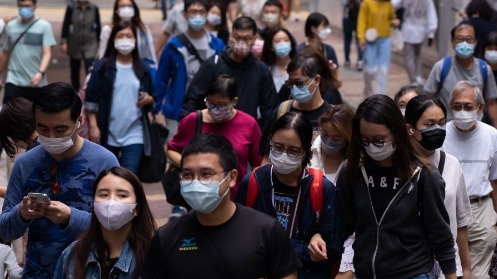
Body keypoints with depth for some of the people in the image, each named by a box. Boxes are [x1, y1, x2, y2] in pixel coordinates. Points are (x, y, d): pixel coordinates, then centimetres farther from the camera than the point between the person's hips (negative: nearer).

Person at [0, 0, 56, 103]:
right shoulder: (10, 26, 5)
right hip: (14, 81, 1)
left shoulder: (44, 26, -4)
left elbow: (47, 53, -12)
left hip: (36, 82, -1)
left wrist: (41, 73, -28)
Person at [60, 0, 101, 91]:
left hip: (90, 45, -1)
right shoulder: (71, 7, -8)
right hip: (74, 45, 1)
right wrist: (64, 42, -11)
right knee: (74, 70, 15)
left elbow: (98, 26, 3)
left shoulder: (94, 8, -5)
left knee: (91, 71, -12)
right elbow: (66, 24, -6)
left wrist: (98, 42, 6)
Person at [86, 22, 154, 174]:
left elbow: (152, 99, 14)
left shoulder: (142, 69, 7)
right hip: (107, 134, -1)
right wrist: (93, 126, -11)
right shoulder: (103, 67, -2)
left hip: (134, 135, 1)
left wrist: (148, 99, -9)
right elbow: (91, 100, -4)